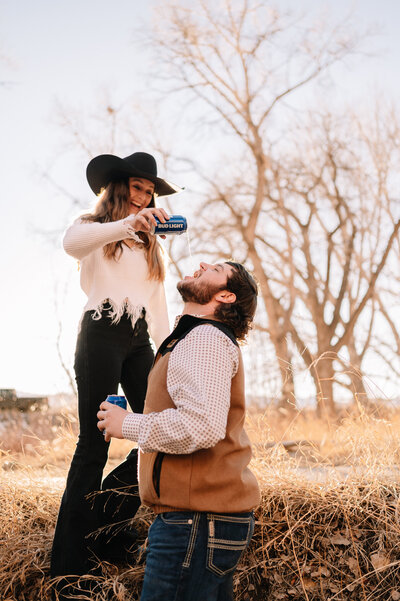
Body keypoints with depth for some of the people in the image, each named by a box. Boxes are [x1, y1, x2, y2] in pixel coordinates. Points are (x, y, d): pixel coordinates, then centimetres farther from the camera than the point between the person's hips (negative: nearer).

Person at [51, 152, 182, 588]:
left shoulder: (149, 245, 26)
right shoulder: (93, 228, 6)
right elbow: (71, 243, -20)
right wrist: (127, 223, -34)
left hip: (140, 340, 6)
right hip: (102, 334, -6)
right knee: (94, 444, -10)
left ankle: (107, 526, 8)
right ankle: (68, 564, -7)